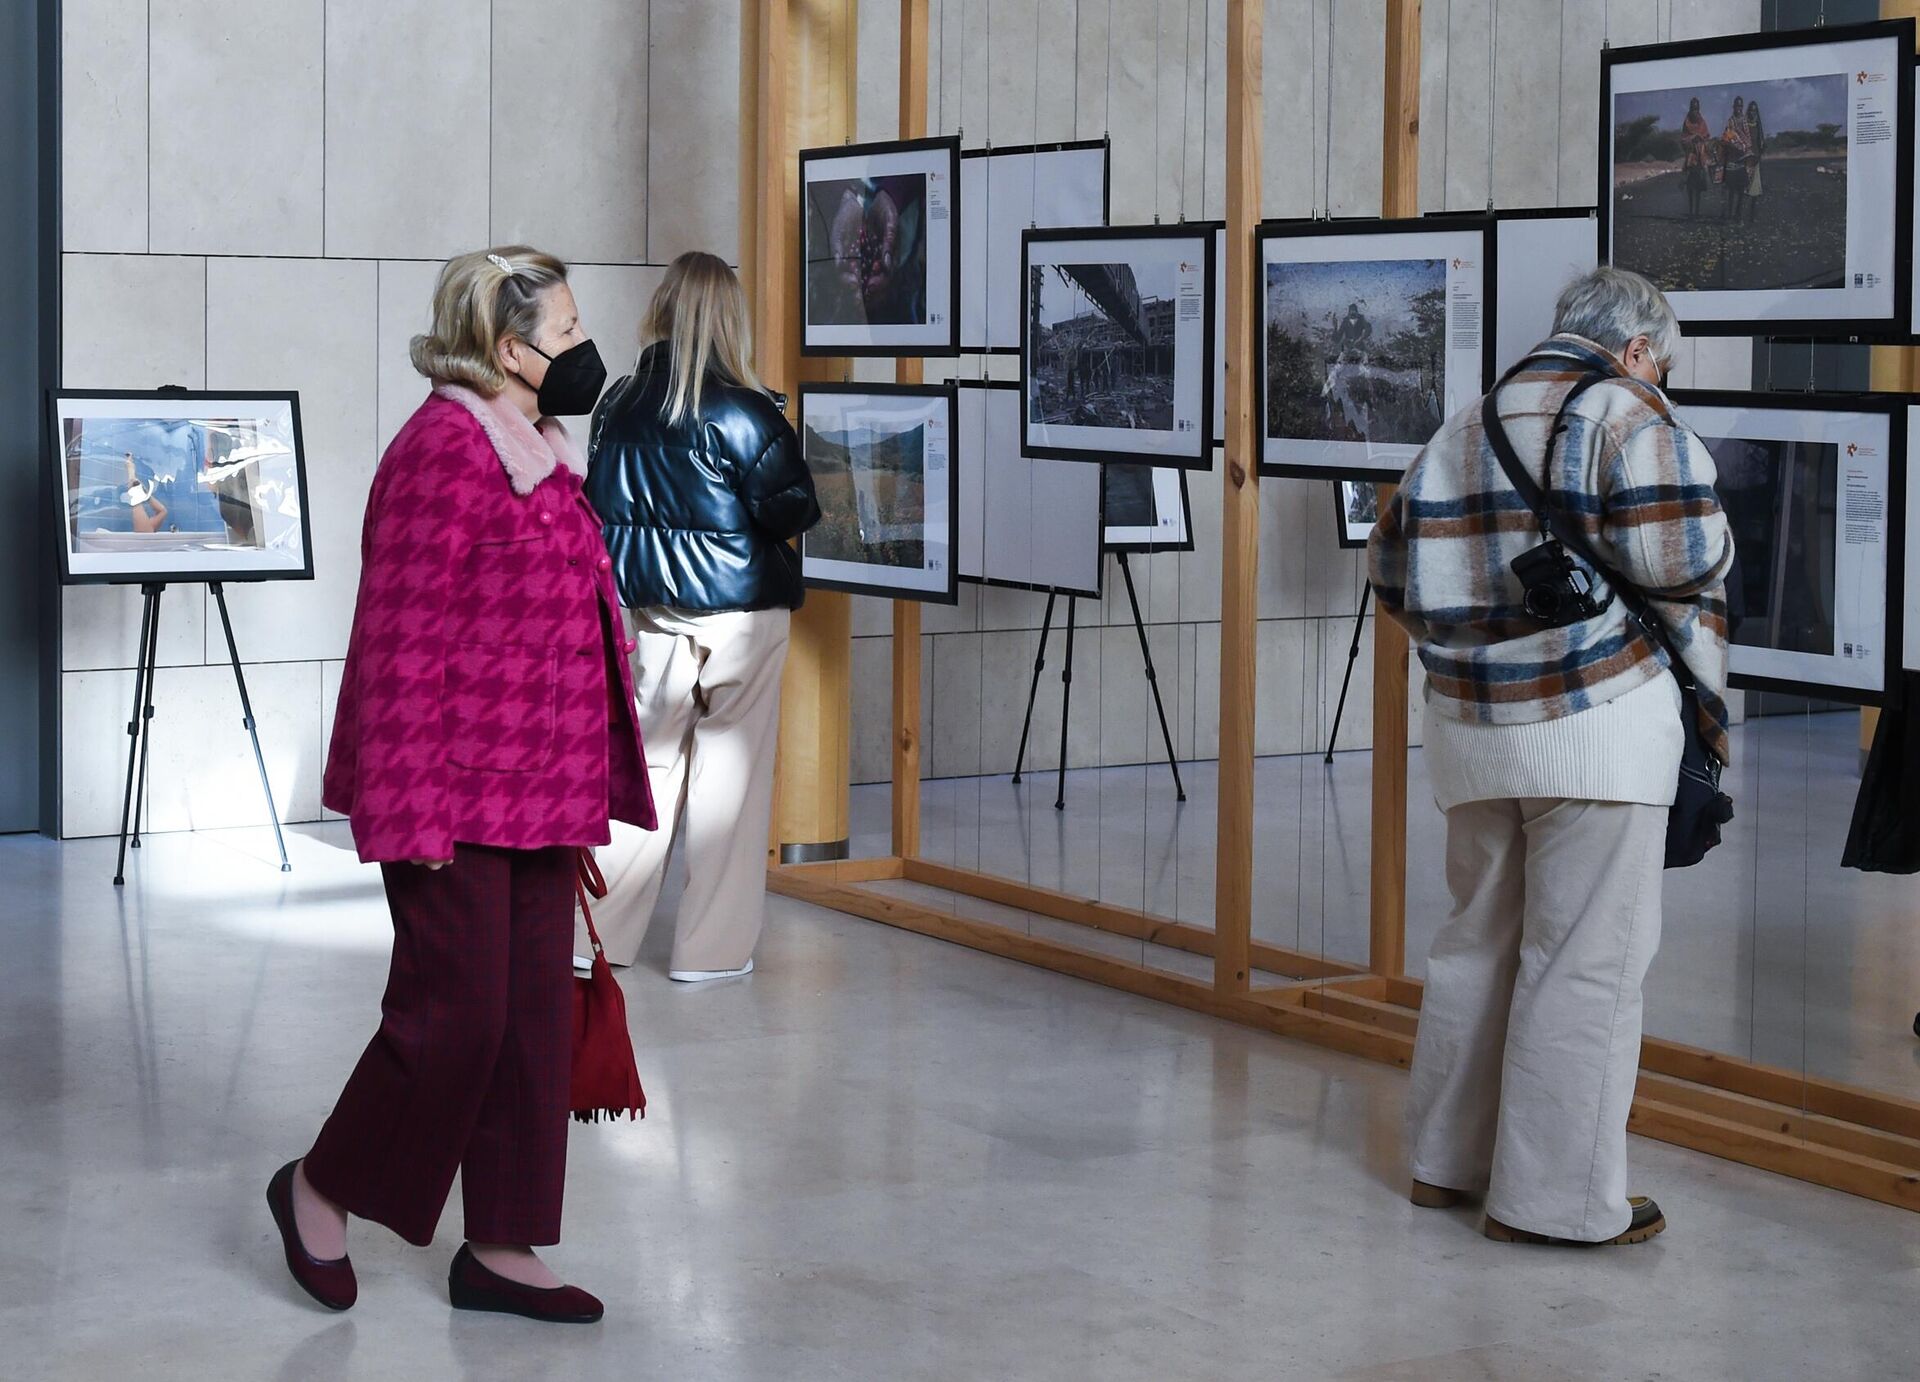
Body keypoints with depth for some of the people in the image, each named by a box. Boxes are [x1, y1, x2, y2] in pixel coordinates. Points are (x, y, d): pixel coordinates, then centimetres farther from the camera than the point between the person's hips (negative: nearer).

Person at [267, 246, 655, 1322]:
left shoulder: (539, 447, 14)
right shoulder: (445, 447, -15)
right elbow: (403, 637, -18)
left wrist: (587, 782, 22)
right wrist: (412, 808, -21)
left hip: (542, 787, 9)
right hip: (460, 787, -9)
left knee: (537, 1011, 10)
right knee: (455, 1010, -3)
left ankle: (501, 1248, 18)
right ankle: (322, 1188, 18)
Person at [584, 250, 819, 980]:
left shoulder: (619, 406, 1)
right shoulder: (742, 414, -14)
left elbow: (600, 502, 9)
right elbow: (793, 510, -13)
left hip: (654, 612, 4)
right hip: (739, 612, -4)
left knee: (646, 764, 14)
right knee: (730, 775, 4)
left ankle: (597, 929, 15)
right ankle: (712, 948, 8)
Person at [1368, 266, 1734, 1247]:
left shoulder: (1464, 426, 14)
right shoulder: (1625, 409, -7)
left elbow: (1393, 571, 15)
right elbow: (1680, 555, -16)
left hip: (1474, 727, 7)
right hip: (1599, 724, -7)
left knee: (1478, 942, 18)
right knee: (1584, 962, -1)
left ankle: (1446, 1156, 27)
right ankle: (1555, 1197, 3)